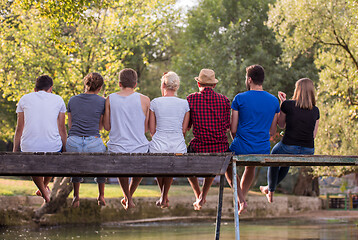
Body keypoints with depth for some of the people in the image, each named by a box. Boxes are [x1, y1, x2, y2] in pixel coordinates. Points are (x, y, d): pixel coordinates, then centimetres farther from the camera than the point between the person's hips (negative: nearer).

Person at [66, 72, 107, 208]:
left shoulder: (72, 100, 7)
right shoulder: (102, 101, -1)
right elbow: (100, 127, 8)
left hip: (73, 144, 2)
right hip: (93, 144, -2)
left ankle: (76, 196, 30)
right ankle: (101, 196, 35)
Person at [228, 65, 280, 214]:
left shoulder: (240, 99, -8)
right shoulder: (274, 101, 3)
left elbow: (233, 129, -5)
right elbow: (272, 132, 8)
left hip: (242, 148, -4)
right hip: (263, 151, 4)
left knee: (227, 166, 27)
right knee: (250, 166, 38)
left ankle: (241, 200, 12)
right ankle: (242, 195, 43)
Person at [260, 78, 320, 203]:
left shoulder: (287, 105, -6)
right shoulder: (315, 110, 3)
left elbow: (281, 125, 10)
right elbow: (313, 135, 10)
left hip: (289, 148, -3)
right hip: (308, 152, 3)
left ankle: (271, 192, 43)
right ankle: (270, 187, 52)